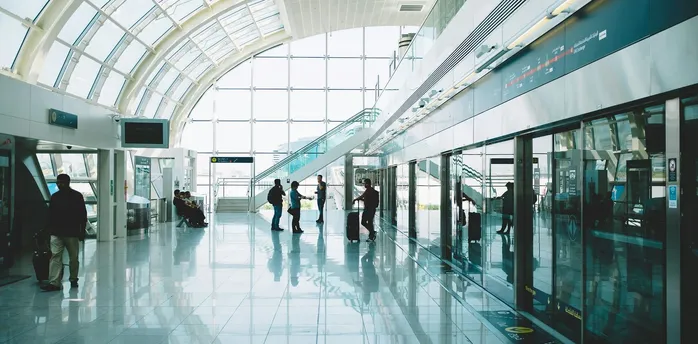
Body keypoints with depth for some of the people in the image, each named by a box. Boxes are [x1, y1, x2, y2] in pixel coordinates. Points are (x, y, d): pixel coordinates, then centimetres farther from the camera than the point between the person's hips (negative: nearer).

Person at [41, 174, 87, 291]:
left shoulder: (77, 196, -1)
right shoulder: (54, 197, 9)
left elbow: (83, 215, -1)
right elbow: (50, 215, 13)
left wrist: (82, 231, -5)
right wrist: (50, 230, 6)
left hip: (72, 233, -2)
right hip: (56, 233, 2)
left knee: (73, 258, 7)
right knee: (55, 256, -8)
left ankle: (73, 279, 20)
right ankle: (54, 282, -12)